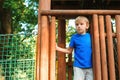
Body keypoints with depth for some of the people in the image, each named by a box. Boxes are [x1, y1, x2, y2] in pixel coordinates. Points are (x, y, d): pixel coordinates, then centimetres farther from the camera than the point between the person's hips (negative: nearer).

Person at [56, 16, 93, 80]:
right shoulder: (74, 37, 0)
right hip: (78, 66, -2)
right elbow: (69, 50, 6)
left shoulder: (90, 36, 3)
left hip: (90, 66, 2)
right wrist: (57, 48, -3)